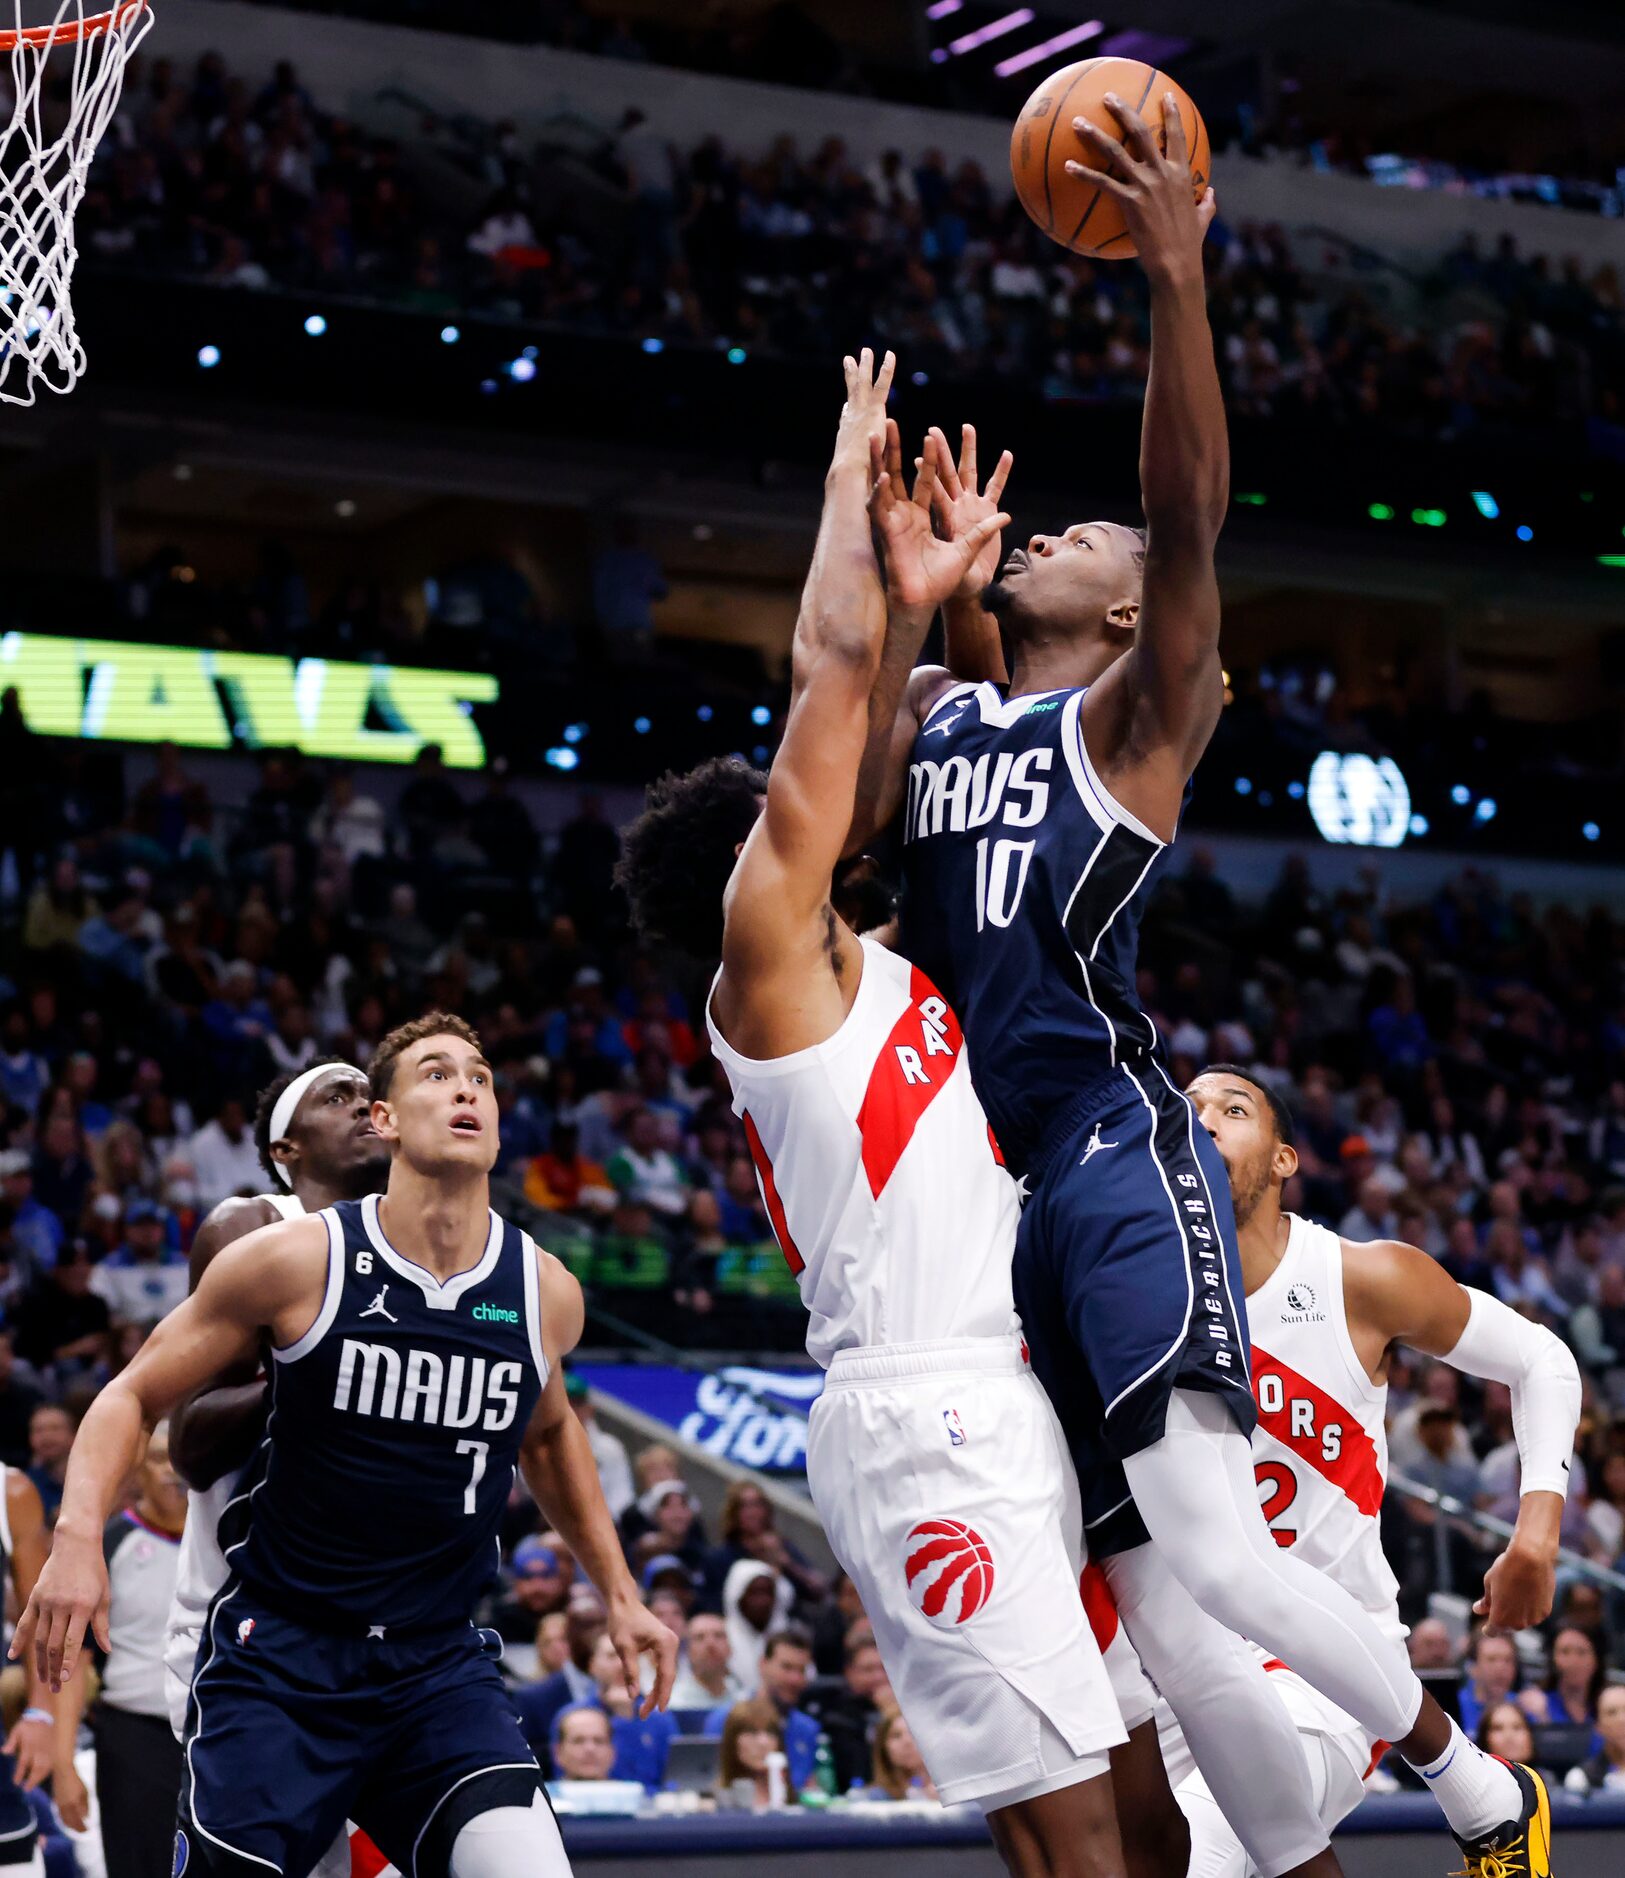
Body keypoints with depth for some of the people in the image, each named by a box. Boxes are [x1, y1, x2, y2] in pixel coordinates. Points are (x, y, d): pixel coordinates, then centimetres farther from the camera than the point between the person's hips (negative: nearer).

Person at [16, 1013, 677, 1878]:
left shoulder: (546, 1293, 1)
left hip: (440, 1667, 2)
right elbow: (134, 1394, -1)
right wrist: (78, 1533, -18)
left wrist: (618, 1591, 20)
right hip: (277, 1657, -2)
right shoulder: (295, 1260, -9)